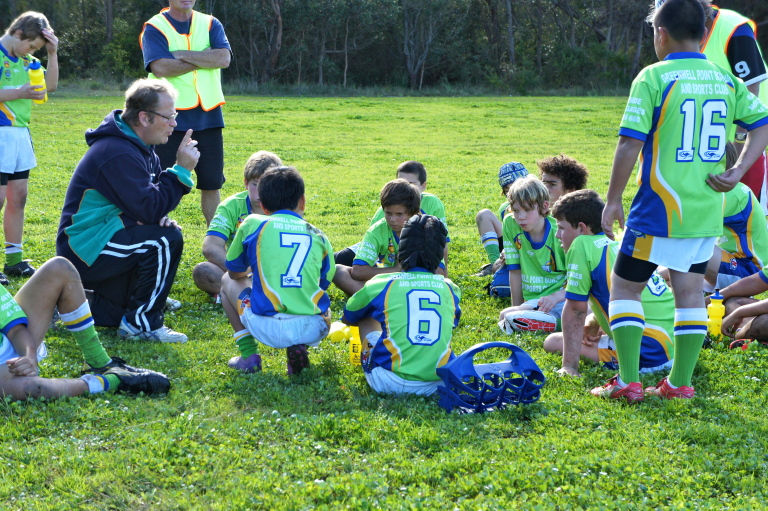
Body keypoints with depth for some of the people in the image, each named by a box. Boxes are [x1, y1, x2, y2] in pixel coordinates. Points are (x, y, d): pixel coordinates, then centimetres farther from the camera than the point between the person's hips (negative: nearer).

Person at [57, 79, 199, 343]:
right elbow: (149, 208, -26)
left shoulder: (139, 147, 9)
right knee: (166, 240, -22)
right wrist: (182, 170, -22)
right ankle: (142, 323, -13)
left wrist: (160, 218, -8)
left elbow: (149, 198, 14)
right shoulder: (118, 153, -24)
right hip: (85, 250, -10)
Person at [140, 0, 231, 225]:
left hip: (208, 117, 3)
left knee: (212, 183, 9)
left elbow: (224, 58, -10)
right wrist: (205, 58, -11)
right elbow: (160, 68, -19)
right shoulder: (154, 28, -3)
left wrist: (182, 55, -14)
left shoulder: (210, 25, 8)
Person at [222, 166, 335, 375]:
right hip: (312, 330, 1)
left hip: (267, 328, -1)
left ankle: (248, 354, 14)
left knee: (228, 281, 27)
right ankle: (299, 347, 8)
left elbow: (235, 273, 22)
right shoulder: (318, 236, 12)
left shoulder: (253, 224, 8)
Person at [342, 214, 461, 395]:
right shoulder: (449, 289, 10)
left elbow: (348, 317, 24)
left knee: (366, 316, 22)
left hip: (391, 385, -2)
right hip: (438, 384, 3)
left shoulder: (381, 284, 4)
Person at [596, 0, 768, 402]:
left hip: (659, 210, -5)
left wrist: (612, 200, -7)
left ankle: (628, 382, 3)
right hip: (707, 213, 5)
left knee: (624, 287, 7)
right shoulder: (726, 80, 7)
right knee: (690, 291, 12)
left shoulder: (653, 78, -11)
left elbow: (630, 145, -15)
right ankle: (680, 383, 14)